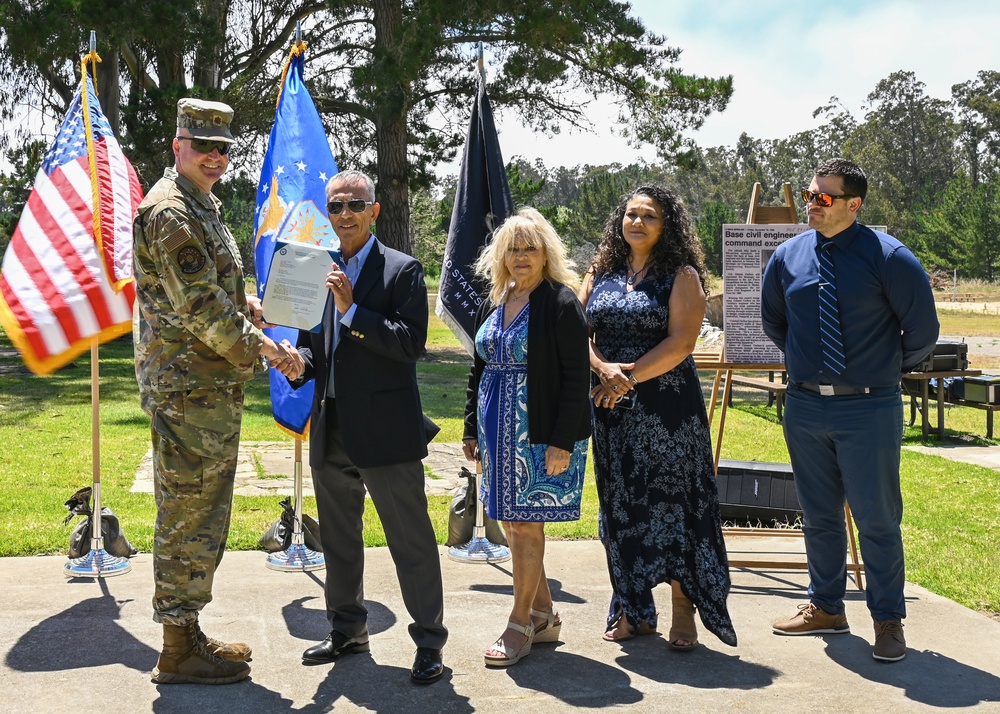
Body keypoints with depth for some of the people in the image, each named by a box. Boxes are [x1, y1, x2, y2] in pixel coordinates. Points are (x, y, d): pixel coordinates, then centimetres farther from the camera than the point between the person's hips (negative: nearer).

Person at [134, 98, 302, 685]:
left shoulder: (202, 207, 17)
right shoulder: (170, 212, -15)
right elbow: (199, 308, -21)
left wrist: (243, 303, 7)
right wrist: (265, 350, -14)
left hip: (212, 389, 10)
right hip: (190, 389, -10)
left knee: (203, 519, 16)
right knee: (188, 519, -3)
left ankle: (189, 634, 26)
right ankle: (179, 652, 7)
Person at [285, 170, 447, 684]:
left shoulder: (402, 270, -5)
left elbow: (412, 344, -16)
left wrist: (352, 310, -21)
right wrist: (298, 362, -5)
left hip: (384, 429, -6)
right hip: (331, 429, 6)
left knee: (411, 539, -1)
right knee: (338, 539, 17)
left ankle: (429, 641, 11)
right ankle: (348, 631, 33)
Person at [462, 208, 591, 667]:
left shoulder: (560, 303, -10)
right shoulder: (493, 304, 12)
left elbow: (576, 377, -14)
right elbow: (479, 370, 18)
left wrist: (563, 441, -19)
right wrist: (472, 429, 14)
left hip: (540, 434, -7)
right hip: (499, 431, 8)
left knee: (525, 525, -3)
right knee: (511, 523, 11)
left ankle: (520, 625, 9)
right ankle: (544, 616, 24)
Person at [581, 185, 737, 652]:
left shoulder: (681, 275, -1)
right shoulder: (600, 274, 12)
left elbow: (681, 342, -12)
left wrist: (629, 376, -15)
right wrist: (604, 369, -14)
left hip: (667, 406, -4)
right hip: (611, 406, 4)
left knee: (672, 501, -2)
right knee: (621, 505, 8)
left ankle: (683, 611, 7)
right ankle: (634, 610, 18)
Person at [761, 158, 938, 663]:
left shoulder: (886, 256, -9)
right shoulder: (787, 256, 5)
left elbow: (922, 327, -1)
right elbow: (773, 319, 22)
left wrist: (894, 368, 10)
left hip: (869, 408, -4)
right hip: (804, 407, 5)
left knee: (877, 518, 0)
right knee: (818, 515, 13)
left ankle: (888, 621, 12)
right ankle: (826, 608, 27)